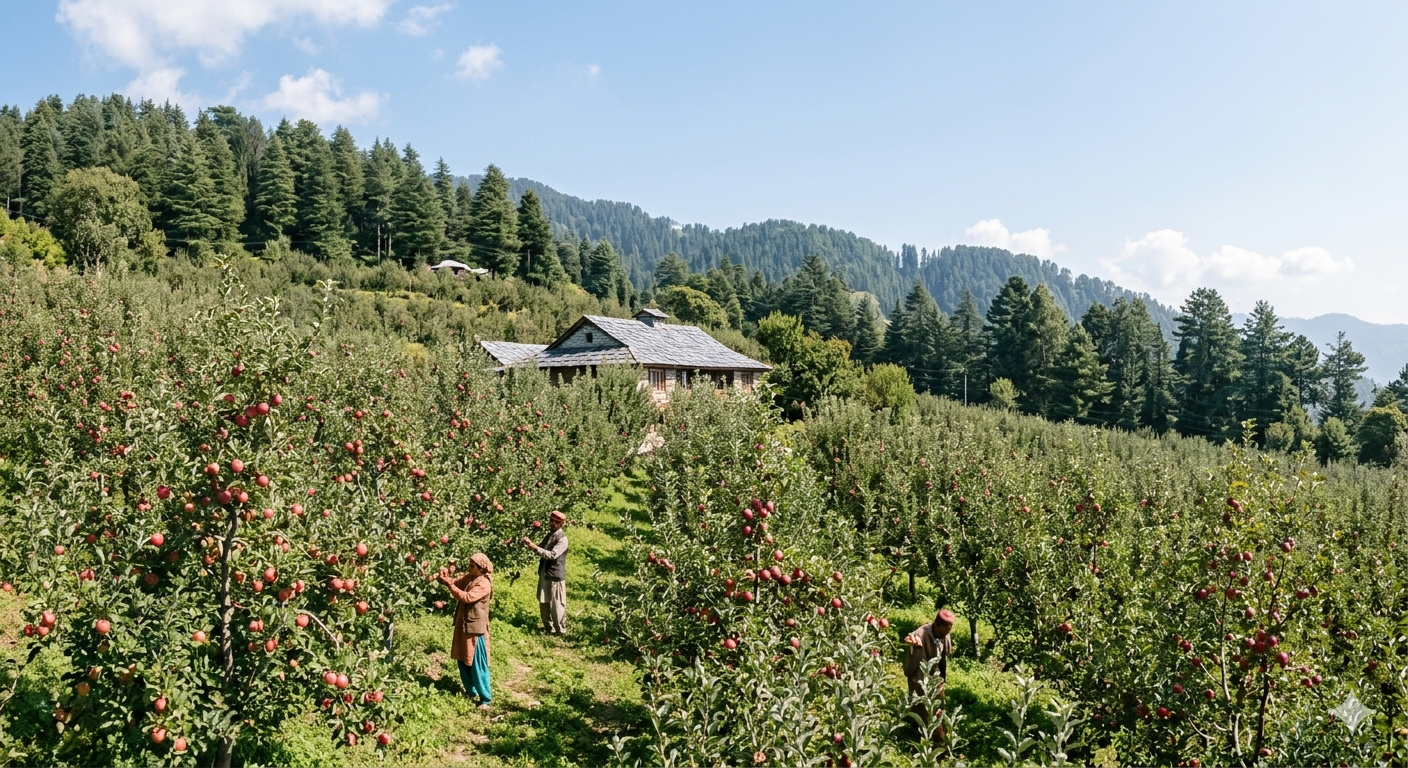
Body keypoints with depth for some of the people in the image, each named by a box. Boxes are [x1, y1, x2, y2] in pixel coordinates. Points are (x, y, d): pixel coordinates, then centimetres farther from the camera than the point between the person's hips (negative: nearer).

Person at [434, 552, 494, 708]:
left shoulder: (484, 583, -21)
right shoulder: (469, 577, 6)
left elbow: (467, 597, -29)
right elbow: (456, 582, 9)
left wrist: (449, 584, -28)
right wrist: (445, 577, -13)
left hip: (475, 627, -9)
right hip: (463, 624, 9)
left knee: (477, 664, -3)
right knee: (463, 660, 18)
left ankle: (485, 698, 4)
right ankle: (471, 691, 34)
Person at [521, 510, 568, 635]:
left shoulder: (562, 538, -16)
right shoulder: (549, 535, 11)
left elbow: (552, 554, -26)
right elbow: (540, 550, 15)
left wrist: (536, 548, -29)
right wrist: (530, 544, -4)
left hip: (555, 576, -9)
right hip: (544, 574, 9)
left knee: (556, 604, 0)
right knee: (543, 602, 17)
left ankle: (560, 630, 12)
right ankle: (548, 627, 31)